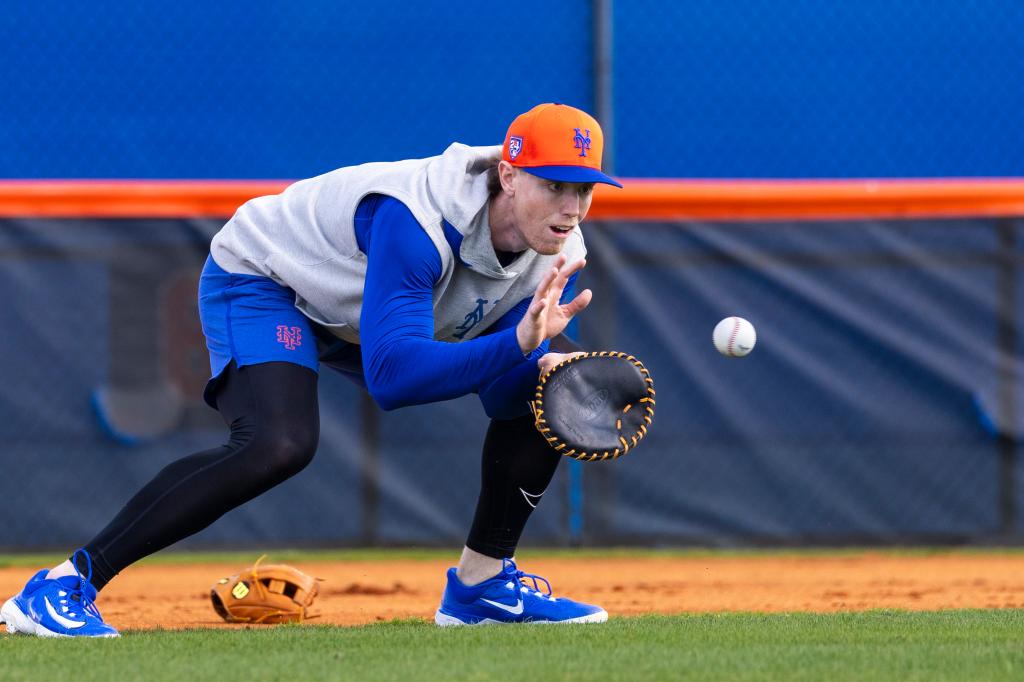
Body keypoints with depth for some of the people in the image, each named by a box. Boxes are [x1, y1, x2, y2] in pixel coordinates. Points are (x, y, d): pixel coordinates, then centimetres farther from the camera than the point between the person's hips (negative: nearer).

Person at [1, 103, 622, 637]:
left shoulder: (559, 248, -17)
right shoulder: (416, 220, -39)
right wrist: (515, 344, -56)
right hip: (262, 280, -8)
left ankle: (481, 584, 12)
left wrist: (546, 358, -35)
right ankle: (61, 586, -31)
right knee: (279, 443, -35)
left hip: (374, 308, 8)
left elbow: (505, 394, -12)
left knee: (548, 379, -1)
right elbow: (391, 375, -47)